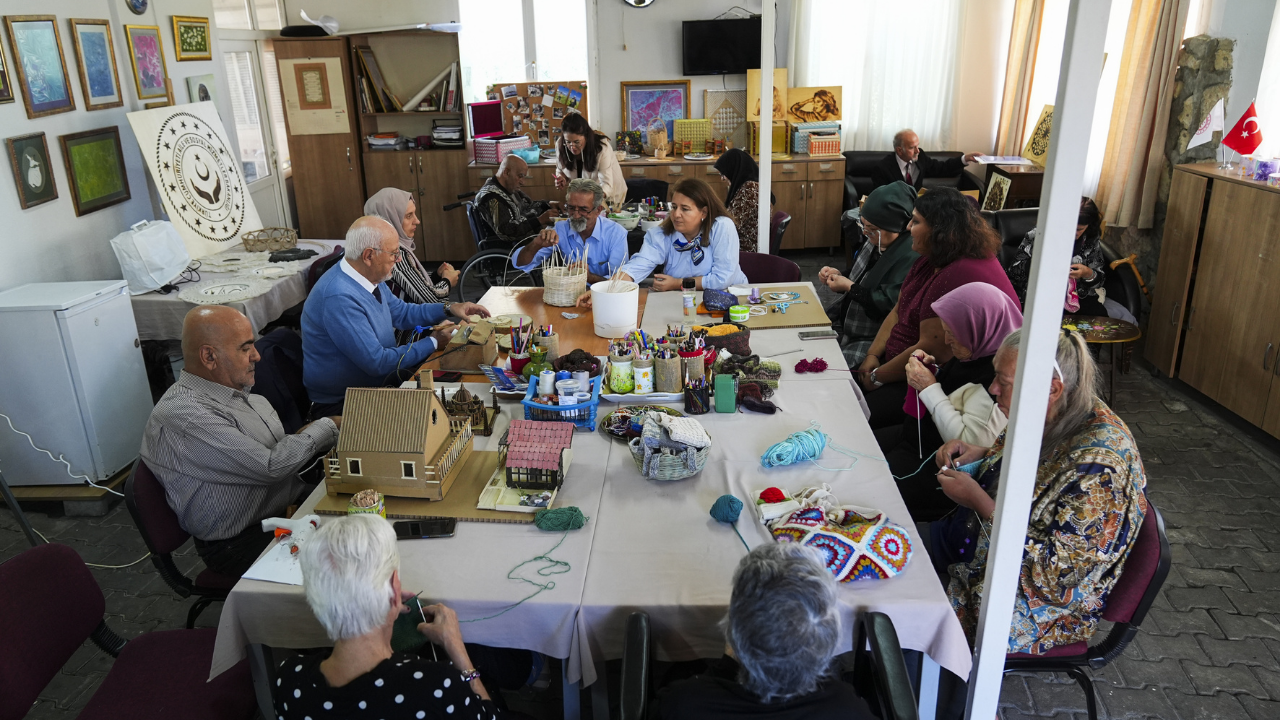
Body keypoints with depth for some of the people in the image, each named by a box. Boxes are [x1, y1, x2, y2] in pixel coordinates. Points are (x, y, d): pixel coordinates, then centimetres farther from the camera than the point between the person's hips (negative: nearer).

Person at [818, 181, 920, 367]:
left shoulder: (911, 255, -21)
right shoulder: (875, 242, 8)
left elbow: (891, 304, -27)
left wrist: (849, 287, -18)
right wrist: (839, 276, 3)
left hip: (873, 338, -9)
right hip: (844, 322, 9)